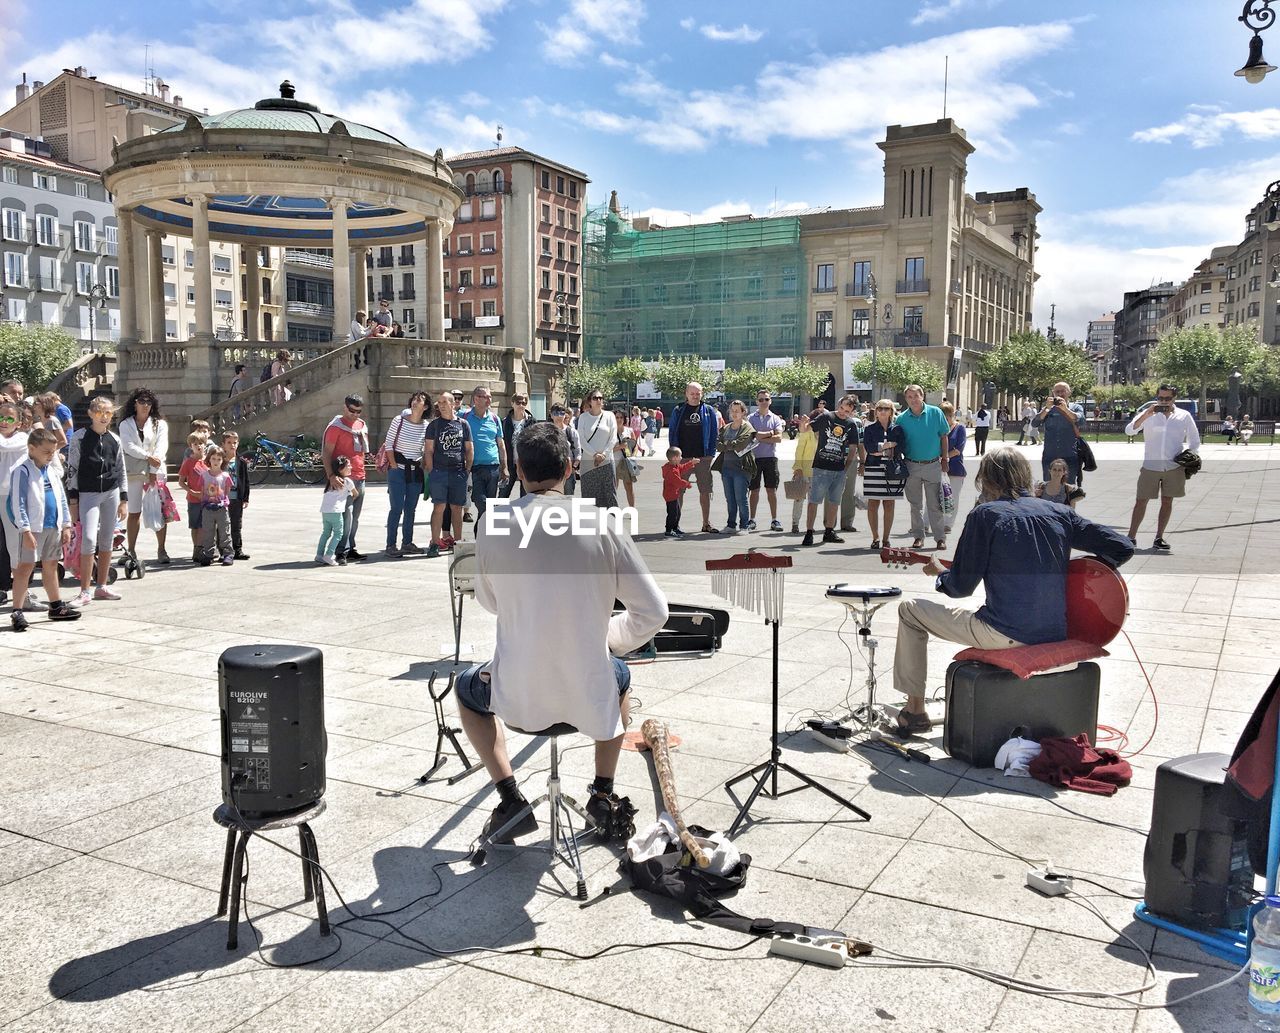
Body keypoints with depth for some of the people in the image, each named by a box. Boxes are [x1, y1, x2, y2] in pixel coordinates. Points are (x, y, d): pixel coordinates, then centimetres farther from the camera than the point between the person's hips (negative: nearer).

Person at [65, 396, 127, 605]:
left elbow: (122, 471, 12)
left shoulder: (114, 440, 7)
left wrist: (123, 500, 8)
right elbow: (71, 468, -2)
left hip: (112, 492, 4)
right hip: (88, 493, -3)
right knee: (89, 539, -14)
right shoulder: (80, 437, -2)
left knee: (107, 541, 8)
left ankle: (102, 586, 18)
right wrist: (72, 500, -6)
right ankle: (85, 591, -9)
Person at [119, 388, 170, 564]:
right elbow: (128, 446, -4)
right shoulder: (126, 424, 10)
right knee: (134, 512, 1)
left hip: (156, 471, 0)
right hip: (134, 472, 0)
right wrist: (148, 457, -16)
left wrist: (153, 472, -11)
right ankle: (131, 551, 6)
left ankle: (161, 550, 3)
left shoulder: (159, 424, 9)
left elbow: (161, 447, -1)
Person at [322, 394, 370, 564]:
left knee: (355, 516, 11)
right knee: (346, 514, -14)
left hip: (360, 477, 7)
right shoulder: (336, 427, -7)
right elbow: (327, 453, -14)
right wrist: (331, 476, -23)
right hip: (344, 478, -7)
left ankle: (350, 548, 20)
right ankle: (341, 552, -13)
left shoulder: (362, 425, 15)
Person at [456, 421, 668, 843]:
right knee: (618, 675, 36)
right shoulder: (601, 524, -9)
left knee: (467, 688, 33)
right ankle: (603, 793, 31)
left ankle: (510, 799, 18)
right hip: (590, 696, 1)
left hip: (517, 695, 0)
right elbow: (653, 612, -7)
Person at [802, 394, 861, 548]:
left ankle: (829, 531, 22)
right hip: (821, 467, -4)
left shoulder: (851, 425, 7)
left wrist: (847, 468, 6)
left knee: (834, 501, 11)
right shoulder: (825, 417, -2)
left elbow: (853, 448, 11)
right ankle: (809, 532, -3)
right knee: (814, 500, -6)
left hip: (839, 470, 4)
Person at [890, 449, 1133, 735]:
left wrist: (939, 574, 17)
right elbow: (1123, 548, 5)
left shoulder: (984, 515, -6)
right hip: (1056, 634, 6)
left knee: (909, 610, 13)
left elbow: (960, 587, -5)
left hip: (1005, 636, -6)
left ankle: (915, 710, 18)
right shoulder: (1060, 513, 6)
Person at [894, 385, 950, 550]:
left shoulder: (935, 413, -3)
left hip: (933, 465, -1)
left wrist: (944, 459, 3)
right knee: (915, 504, 9)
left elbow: (943, 437, 4)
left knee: (935, 504, 2)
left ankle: (940, 537, 8)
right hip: (912, 466, 1)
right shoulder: (901, 418, -2)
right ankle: (918, 536, 18)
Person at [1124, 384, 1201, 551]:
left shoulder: (1184, 416, 6)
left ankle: (1159, 538, 13)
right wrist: (1146, 415, -20)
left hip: (1174, 467, 1)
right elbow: (1129, 431, -9)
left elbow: (1195, 442, 13)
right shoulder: (1148, 414, 3)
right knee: (1141, 500, 0)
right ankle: (1131, 537, 6)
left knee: (1167, 501, 5)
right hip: (1150, 465, -1)